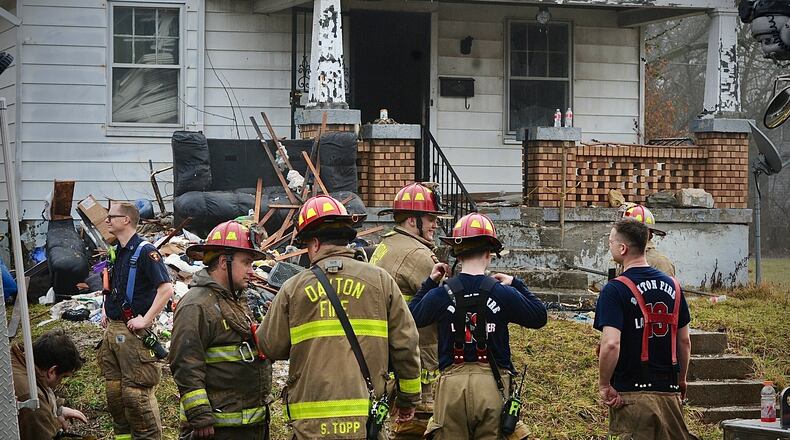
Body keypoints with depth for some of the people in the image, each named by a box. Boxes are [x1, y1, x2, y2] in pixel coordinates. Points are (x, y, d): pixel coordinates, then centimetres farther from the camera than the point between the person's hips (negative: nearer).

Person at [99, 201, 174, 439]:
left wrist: (146, 320, -20)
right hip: (112, 330, 9)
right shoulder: (116, 252, 14)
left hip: (133, 332, -9)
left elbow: (166, 289, -21)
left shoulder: (145, 252, -13)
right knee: (114, 390, 12)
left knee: (137, 392, -8)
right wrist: (105, 311, 17)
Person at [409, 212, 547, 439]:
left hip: (452, 384, 1)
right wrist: (516, 285, 16)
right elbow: (539, 317, 7)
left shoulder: (440, 295, -5)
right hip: (493, 384, -1)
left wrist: (429, 283, 19)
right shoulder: (503, 294, -7)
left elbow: (412, 318, 12)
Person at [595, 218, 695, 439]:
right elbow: (685, 342, 13)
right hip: (669, 392, 5)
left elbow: (611, 344, -22)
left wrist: (604, 385, -10)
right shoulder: (672, 286, 7)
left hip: (632, 393, -5)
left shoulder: (615, 290, -12)